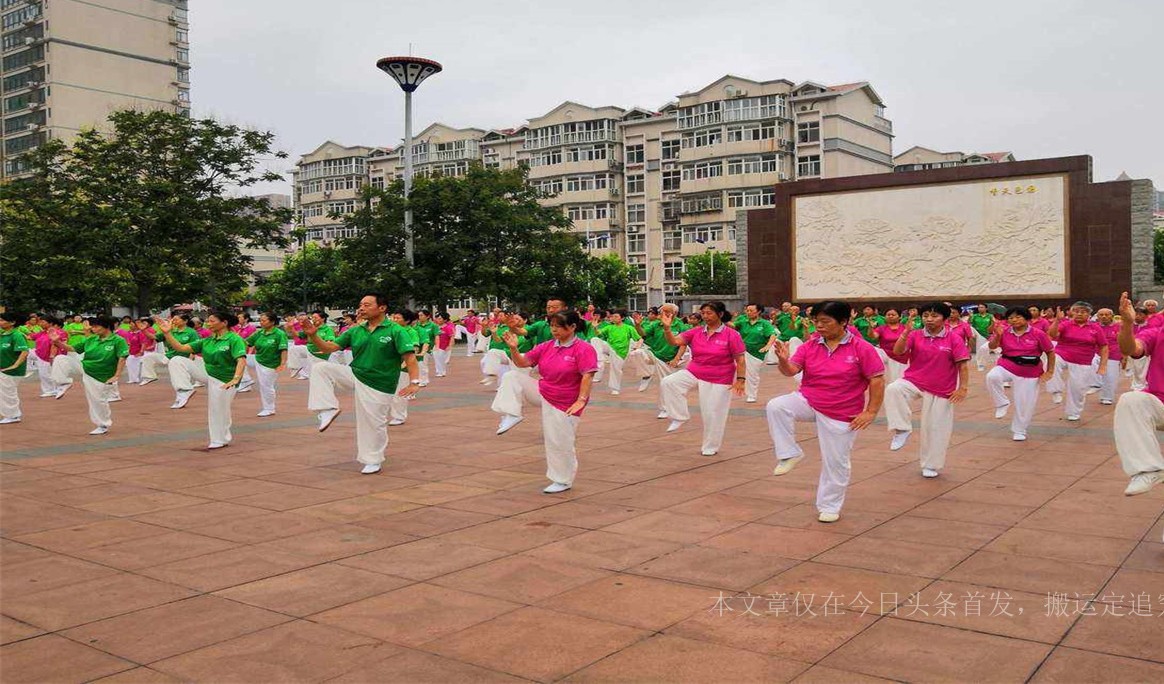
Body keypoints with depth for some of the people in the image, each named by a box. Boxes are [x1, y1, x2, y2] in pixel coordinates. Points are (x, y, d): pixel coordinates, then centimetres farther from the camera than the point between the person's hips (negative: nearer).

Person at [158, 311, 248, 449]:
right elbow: (181, 347, 3)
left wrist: (235, 379, -42)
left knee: (218, 412, 0)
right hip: (207, 373, 7)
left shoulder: (234, 339, -16)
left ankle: (220, 440, 22)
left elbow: (241, 361, -28)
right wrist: (167, 333, -9)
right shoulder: (207, 341, 5)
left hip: (223, 382, -6)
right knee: (177, 361, -4)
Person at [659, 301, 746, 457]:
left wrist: (740, 379, -16)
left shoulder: (731, 335, -12)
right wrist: (667, 328, -25)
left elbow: (740, 359, -9)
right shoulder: (696, 332, -2)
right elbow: (674, 341, -9)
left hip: (719, 381, -3)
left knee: (713, 414, 4)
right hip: (693, 373, 3)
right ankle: (679, 417, -5)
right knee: (667, 383, -19)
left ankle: (710, 447, 26)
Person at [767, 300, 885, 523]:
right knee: (776, 406, -26)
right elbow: (791, 371, -8)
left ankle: (829, 507, 26)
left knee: (835, 463, 6)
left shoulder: (861, 348, -13)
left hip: (840, 415, -2)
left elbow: (877, 380, -10)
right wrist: (783, 360, -31)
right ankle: (789, 454, -11)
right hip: (808, 401, 3)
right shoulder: (810, 346, -3)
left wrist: (871, 412, -14)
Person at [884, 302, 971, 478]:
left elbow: (963, 364, -6)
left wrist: (963, 388, -13)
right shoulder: (915, 335, -2)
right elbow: (898, 351, -14)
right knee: (892, 389, -32)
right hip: (913, 381, 1)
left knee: (935, 428, 6)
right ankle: (902, 429, -19)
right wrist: (906, 332, -28)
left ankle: (931, 465, 26)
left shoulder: (954, 339, -7)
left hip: (941, 390, -1)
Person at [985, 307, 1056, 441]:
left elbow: (1050, 352, 0)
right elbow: (992, 346, -13)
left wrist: (1050, 371, -2)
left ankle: (1019, 431, 28)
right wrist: (998, 335, -30)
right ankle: (1002, 403, -11)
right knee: (992, 376, -33)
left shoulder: (1038, 334, -9)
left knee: (1025, 404, 6)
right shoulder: (1004, 331, -5)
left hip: (1029, 373, 0)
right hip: (1007, 366, 0)